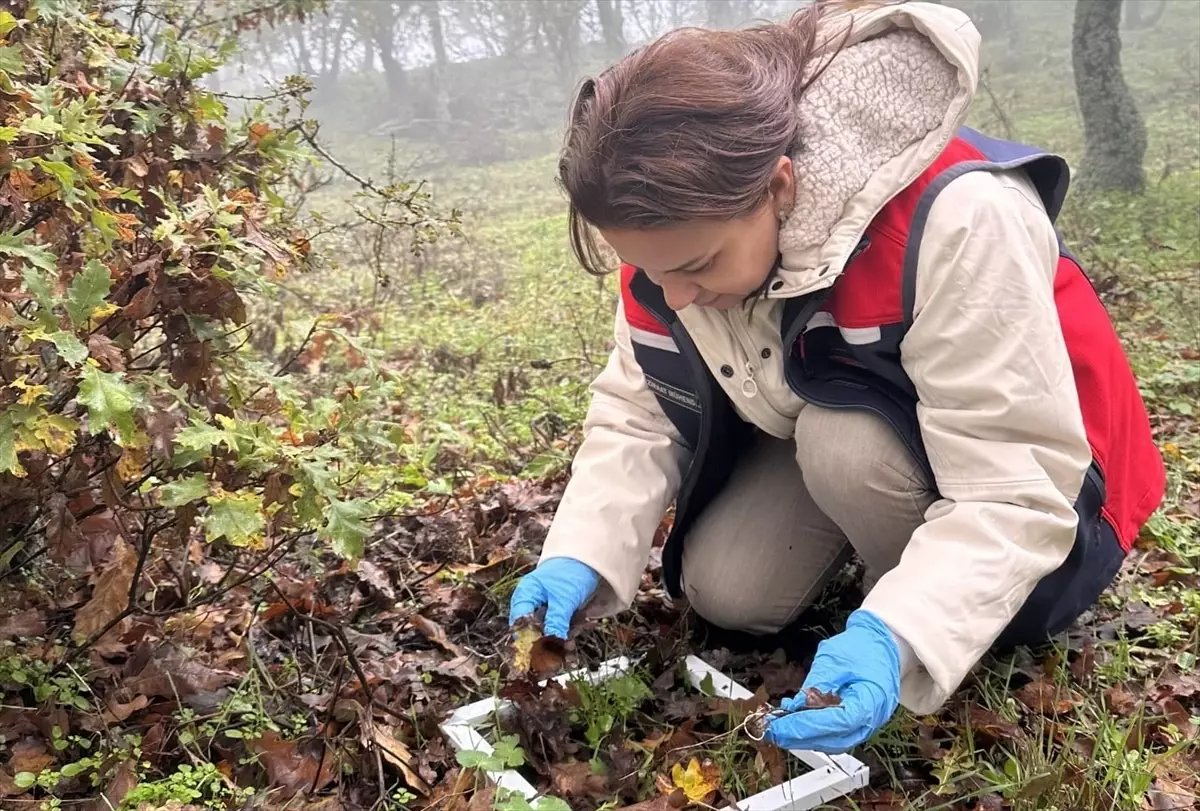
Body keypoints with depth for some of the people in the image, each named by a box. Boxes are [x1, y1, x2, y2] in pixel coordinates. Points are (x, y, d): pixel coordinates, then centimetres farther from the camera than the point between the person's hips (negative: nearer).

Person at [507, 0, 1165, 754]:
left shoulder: (954, 221, -39)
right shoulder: (677, 231, -19)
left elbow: (1016, 493, -37)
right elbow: (639, 413, -12)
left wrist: (895, 638, -50)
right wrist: (579, 557, -26)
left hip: (1017, 482, -5)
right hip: (826, 434, 6)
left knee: (848, 441, -34)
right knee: (723, 592, -11)